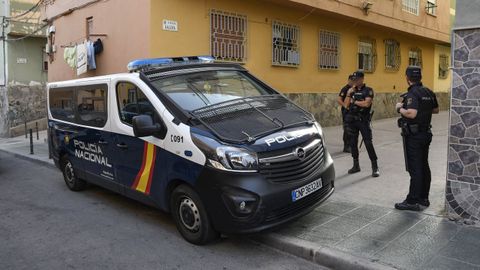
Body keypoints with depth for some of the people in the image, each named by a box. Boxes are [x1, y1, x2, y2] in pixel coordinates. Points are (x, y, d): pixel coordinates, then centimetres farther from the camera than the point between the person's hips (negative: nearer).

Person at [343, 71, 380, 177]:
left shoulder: (368, 90, -4)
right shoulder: (351, 90, 10)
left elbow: (367, 104, -18)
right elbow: (346, 105, 4)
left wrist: (354, 101, -8)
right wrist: (349, 94, -8)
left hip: (363, 120, -5)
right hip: (351, 120, 5)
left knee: (368, 143, -7)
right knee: (353, 143, 9)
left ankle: (375, 167, -1)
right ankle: (356, 165, 22)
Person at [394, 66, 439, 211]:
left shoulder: (412, 94, -18)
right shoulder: (428, 92, 8)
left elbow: (411, 114, -31)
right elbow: (436, 110, 20)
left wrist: (400, 108, -15)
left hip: (413, 136, -9)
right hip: (426, 133, 9)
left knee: (414, 168, -5)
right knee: (424, 166, 14)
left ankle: (412, 201, 0)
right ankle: (423, 198, 24)